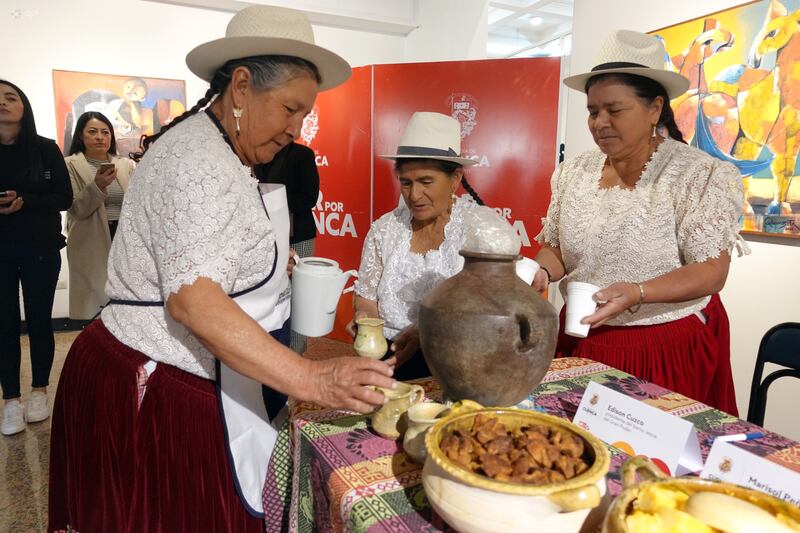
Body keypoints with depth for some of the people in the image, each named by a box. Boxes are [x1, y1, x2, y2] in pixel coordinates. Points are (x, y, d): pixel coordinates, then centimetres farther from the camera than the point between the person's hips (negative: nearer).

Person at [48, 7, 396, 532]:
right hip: (154, 393, -10)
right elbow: (192, 299, -31)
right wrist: (312, 379, -35)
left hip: (191, 385, 10)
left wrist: (272, 263, 11)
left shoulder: (219, 154, 14)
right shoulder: (199, 159, -20)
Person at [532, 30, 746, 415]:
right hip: (581, 343, 4)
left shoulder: (701, 175, -9)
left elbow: (712, 273, -14)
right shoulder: (572, 173, 3)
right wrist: (541, 273, -13)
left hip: (668, 350, -3)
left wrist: (638, 293, -30)